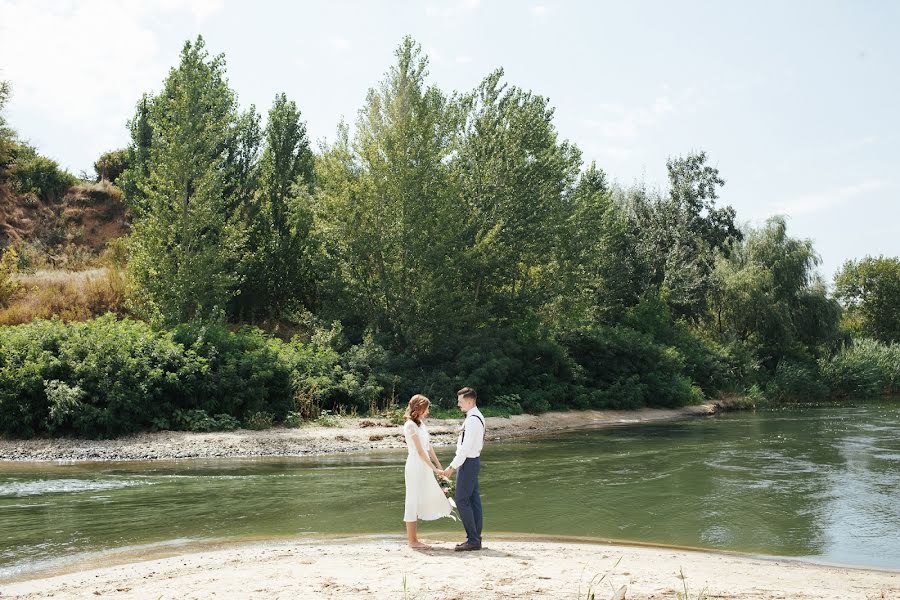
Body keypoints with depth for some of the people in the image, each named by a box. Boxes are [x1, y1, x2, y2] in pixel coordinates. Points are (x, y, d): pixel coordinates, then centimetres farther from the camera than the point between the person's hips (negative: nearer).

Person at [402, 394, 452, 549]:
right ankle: (412, 540, 4)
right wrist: (434, 469, -17)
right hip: (415, 466, -9)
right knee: (414, 501, -3)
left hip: (424, 466, 9)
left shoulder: (420, 423, 14)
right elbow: (420, 450, -17)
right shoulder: (410, 425, -14)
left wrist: (439, 466, 12)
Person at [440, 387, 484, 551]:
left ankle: (473, 540, -4)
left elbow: (465, 447, -23)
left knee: (462, 500, -7)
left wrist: (452, 467, -20)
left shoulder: (472, 420, -20)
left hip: (468, 462, -10)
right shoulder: (477, 417, 12)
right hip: (473, 460, 10)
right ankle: (475, 538, 16)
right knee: (473, 500, 11)